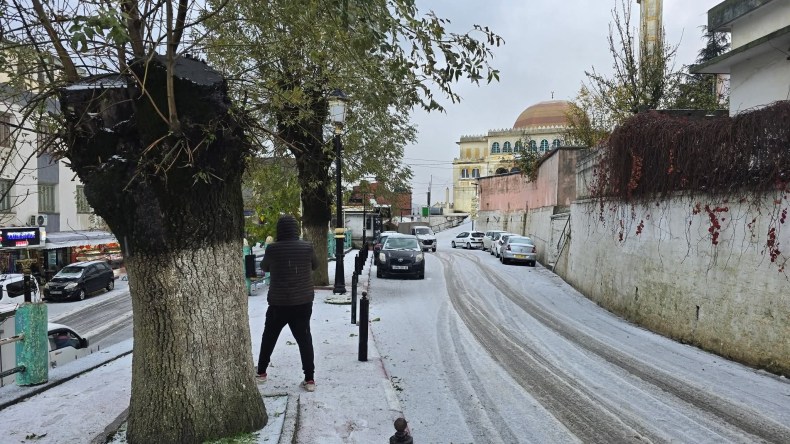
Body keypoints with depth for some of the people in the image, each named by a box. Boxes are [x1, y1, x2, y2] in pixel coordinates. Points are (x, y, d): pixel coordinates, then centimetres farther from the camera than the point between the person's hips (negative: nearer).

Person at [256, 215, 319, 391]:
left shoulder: (272, 249, -10)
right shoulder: (307, 247, -6)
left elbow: (264, 268, 9)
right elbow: (315, 266, 12)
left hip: (279, 302, -1)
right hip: (303, 302, 1)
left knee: (269, 337, 18)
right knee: (304, 339, 7)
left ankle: (261, 372, 30)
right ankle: (310, 379, 6)